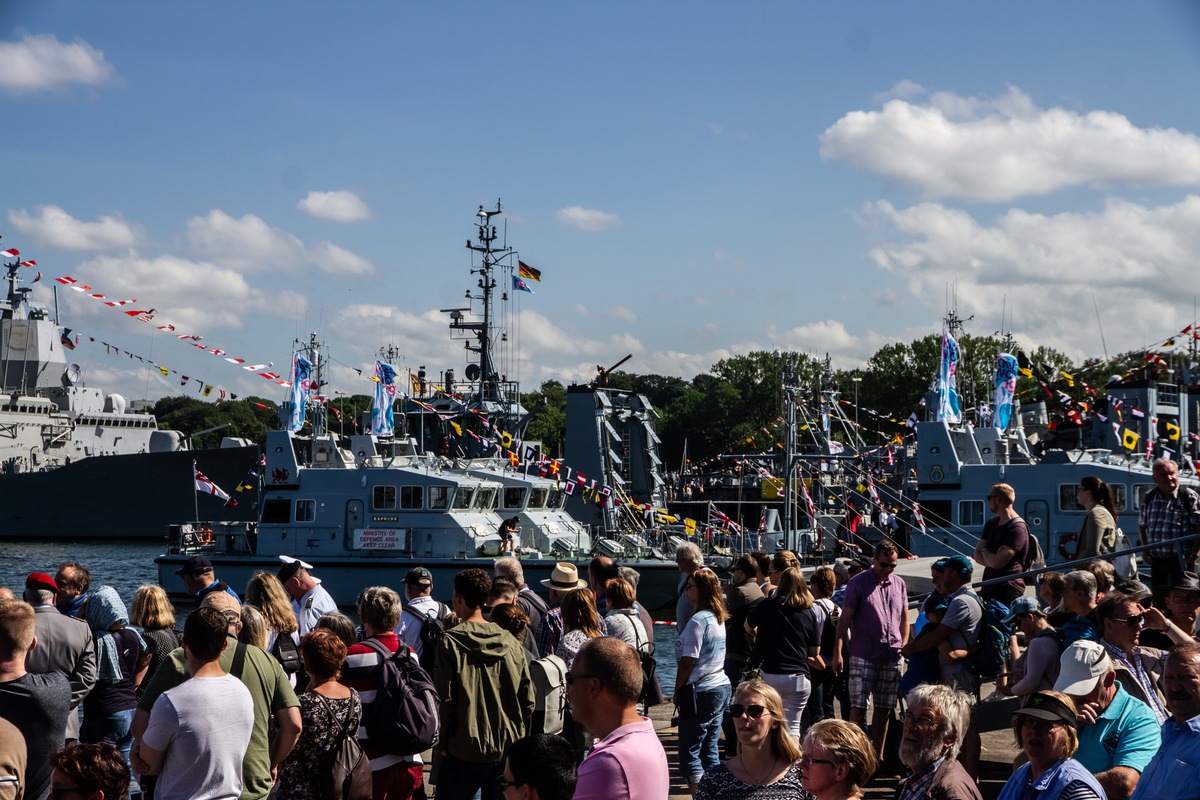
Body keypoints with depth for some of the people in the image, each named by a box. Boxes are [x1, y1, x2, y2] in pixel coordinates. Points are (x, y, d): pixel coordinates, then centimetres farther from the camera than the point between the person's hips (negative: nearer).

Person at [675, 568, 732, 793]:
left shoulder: (698, 620, -16)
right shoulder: (719, 618, 11)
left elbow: (688, 662, -16)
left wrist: (677, 692, -5)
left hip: (701, 692, -9)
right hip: (721, 688, 9)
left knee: (689, 753, -5)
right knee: (710, 751, 13)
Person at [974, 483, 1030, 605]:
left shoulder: (1017, 528, -13)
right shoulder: (992, 524, 16)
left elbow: (997, 562, -21)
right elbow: (977, 555, 9)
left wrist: (985, 551, 1)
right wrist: (992, 557, -11)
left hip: (1008, 588, -9)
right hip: (988, 587, 9)